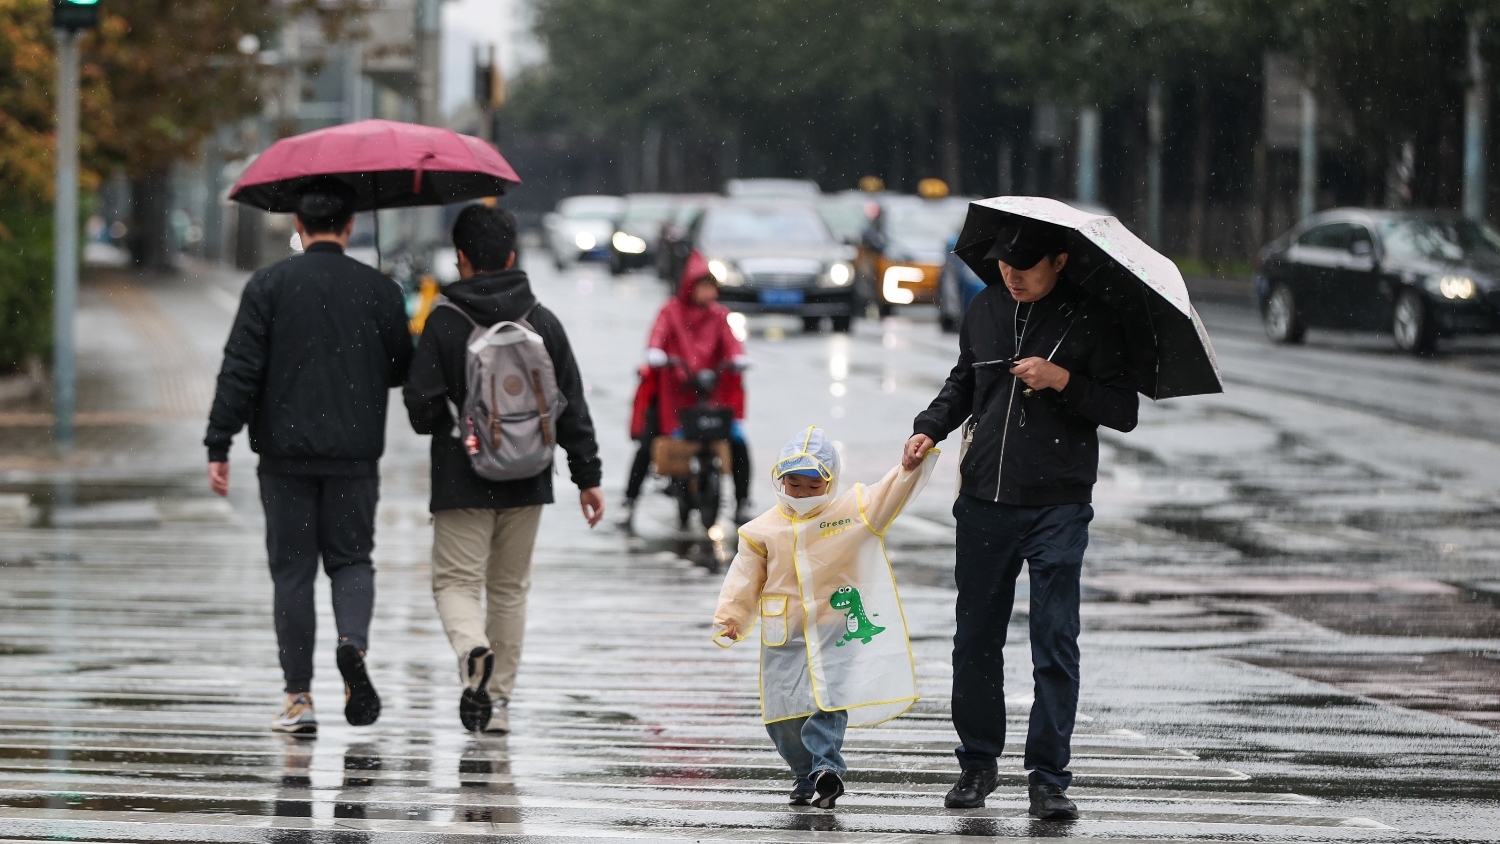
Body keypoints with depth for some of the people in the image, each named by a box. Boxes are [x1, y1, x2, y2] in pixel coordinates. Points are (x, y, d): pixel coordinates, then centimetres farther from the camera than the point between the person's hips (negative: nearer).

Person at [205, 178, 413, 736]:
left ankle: (299, 699, 4)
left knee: (292, 570, 5)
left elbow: (240, 371, -8)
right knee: (351, 558, 14)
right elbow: (401, 371, 8)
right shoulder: (379, 291, 1)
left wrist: (219, 445, -5)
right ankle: (353, 642, -16)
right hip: (356, 454, 1)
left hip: (286, 453, -1)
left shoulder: (269, 286, -4)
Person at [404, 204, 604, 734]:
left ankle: (473, 650, -29)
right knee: (510, 587, 13)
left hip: (462, 482, -3)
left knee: (456, 580, 2)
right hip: (527, 482, 3)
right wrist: (587, 476, 9)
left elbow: (421, 407, -10)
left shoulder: (444, 324, -9)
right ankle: (498, 700, 14)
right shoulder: (544, 322, 2)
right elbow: (572, 407, 4)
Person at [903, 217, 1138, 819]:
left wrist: (1064, 381, -18)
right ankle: (977, 763, 21)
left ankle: (1049, 778, 0)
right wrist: (930, 428, 6)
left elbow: (1123, 411, -5)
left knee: (1055, 645, -4)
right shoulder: (986, 310, 9)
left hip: (1058, 508, -4)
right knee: (976, 639, 8)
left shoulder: (1092, 320, -3)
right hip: (984, 499, 4)